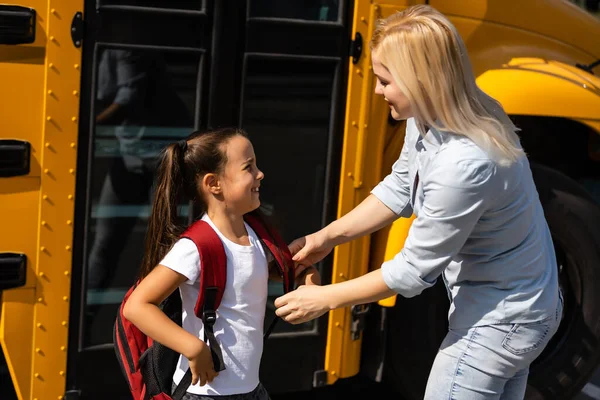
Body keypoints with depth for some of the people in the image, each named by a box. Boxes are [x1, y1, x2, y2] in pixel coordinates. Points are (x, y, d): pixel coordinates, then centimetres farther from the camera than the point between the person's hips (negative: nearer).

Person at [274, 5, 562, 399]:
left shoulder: (464, 164, -35)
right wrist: (327, 237, 3)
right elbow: (400, 190, 8)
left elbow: (415, 269, -25)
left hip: (500, 321, -8)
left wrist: (325, 299, -15)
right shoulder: (430, 115, -9)